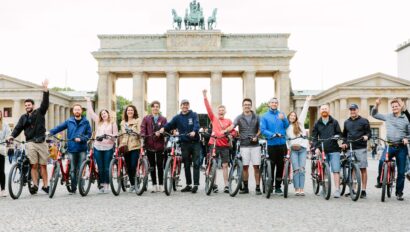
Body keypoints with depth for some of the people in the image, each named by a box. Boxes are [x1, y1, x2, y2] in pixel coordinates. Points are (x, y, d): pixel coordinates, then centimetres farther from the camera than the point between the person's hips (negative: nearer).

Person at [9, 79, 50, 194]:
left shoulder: (40, 112, 8)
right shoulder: (24, 117, 14)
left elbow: (45, 103, -6)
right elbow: (18, 128, 8)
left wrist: (45, 91, -20)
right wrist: (12, 136, -11)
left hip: (41, 142, -1)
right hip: (30, 143, 1)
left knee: (43, 165, 2)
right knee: (34, 165, -6)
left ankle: (45, 185, 5)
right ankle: (35, 185, -6)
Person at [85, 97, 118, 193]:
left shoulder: (113, 123, 4)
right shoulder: (98, 121, 13)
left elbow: (116, 134, 3)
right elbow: (90, 113, 18)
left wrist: (110, 136, -17)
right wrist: (88, 101, 20)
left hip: (108, 147, -3)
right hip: (98, 147, 3)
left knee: (107, 168, -1)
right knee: (100, 168, 6)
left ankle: (106, 186, 3)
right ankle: (101, 185, 12)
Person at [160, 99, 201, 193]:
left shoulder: (194, 115, 2)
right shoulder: (177, 117, 9)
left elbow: (197, 124, -14)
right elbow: (170, 124, -4)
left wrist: (194, 131, -34)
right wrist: (163, 128, -25)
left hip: (195, 142, -3)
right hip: (184, 143, 3)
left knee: (196, 164, -5)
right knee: (186, 165, 8)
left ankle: (196, 185, -3)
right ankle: (188, 185, 16)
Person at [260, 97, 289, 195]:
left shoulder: (281, 114, 12)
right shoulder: (265, 116, 3)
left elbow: (287, 126, 1)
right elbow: (262, 129, -5)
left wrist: (283, 119, -19)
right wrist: (272, 134, -20)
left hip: (282, 144, 3)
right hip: (271, 144, -3)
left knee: (280, 166, 5)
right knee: (271, 166, -1)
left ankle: (278, 186, 14)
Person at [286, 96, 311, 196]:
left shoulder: (300, 123, 16)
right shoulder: (286, 127, 14)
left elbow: (304, 112, 13)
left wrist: (307, 101, 10)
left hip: (303, 148, 1)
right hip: (293, 149, -1)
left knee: (302, 169, -4)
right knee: (296, 170, -7)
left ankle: (302, 189, -3)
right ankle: (297, 189, -5)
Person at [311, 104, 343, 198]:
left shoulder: (334, 122, 9)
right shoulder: (317, 124, 12)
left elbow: (339, 133, 10)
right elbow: (314, 137, 10)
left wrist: (337, 136, -13)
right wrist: (316, 147, -5)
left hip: (334, 150, -2)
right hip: (322, 150, 2)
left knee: (336, 170, -9)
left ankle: (337, 190, -9)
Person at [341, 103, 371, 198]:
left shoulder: (364, 121, 5)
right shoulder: (346, 122, 18)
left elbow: (369, 133, 3)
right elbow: (344, 135, 25)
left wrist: (366, 136, -19)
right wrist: (344, 143, 8)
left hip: (361, 148, -4)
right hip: (349, 148, 4)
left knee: (363, 169, -5)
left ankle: (363, 190, -1)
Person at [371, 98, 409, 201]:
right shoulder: (388, 117, 10)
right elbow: (374, 114, 17)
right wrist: (376, 105, 1)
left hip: (401, 147, 0)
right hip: (390, 146, 0)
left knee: (401, 171, 3)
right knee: (382, 161, -29)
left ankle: (399, 193, 14)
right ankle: (380, 181, -9)